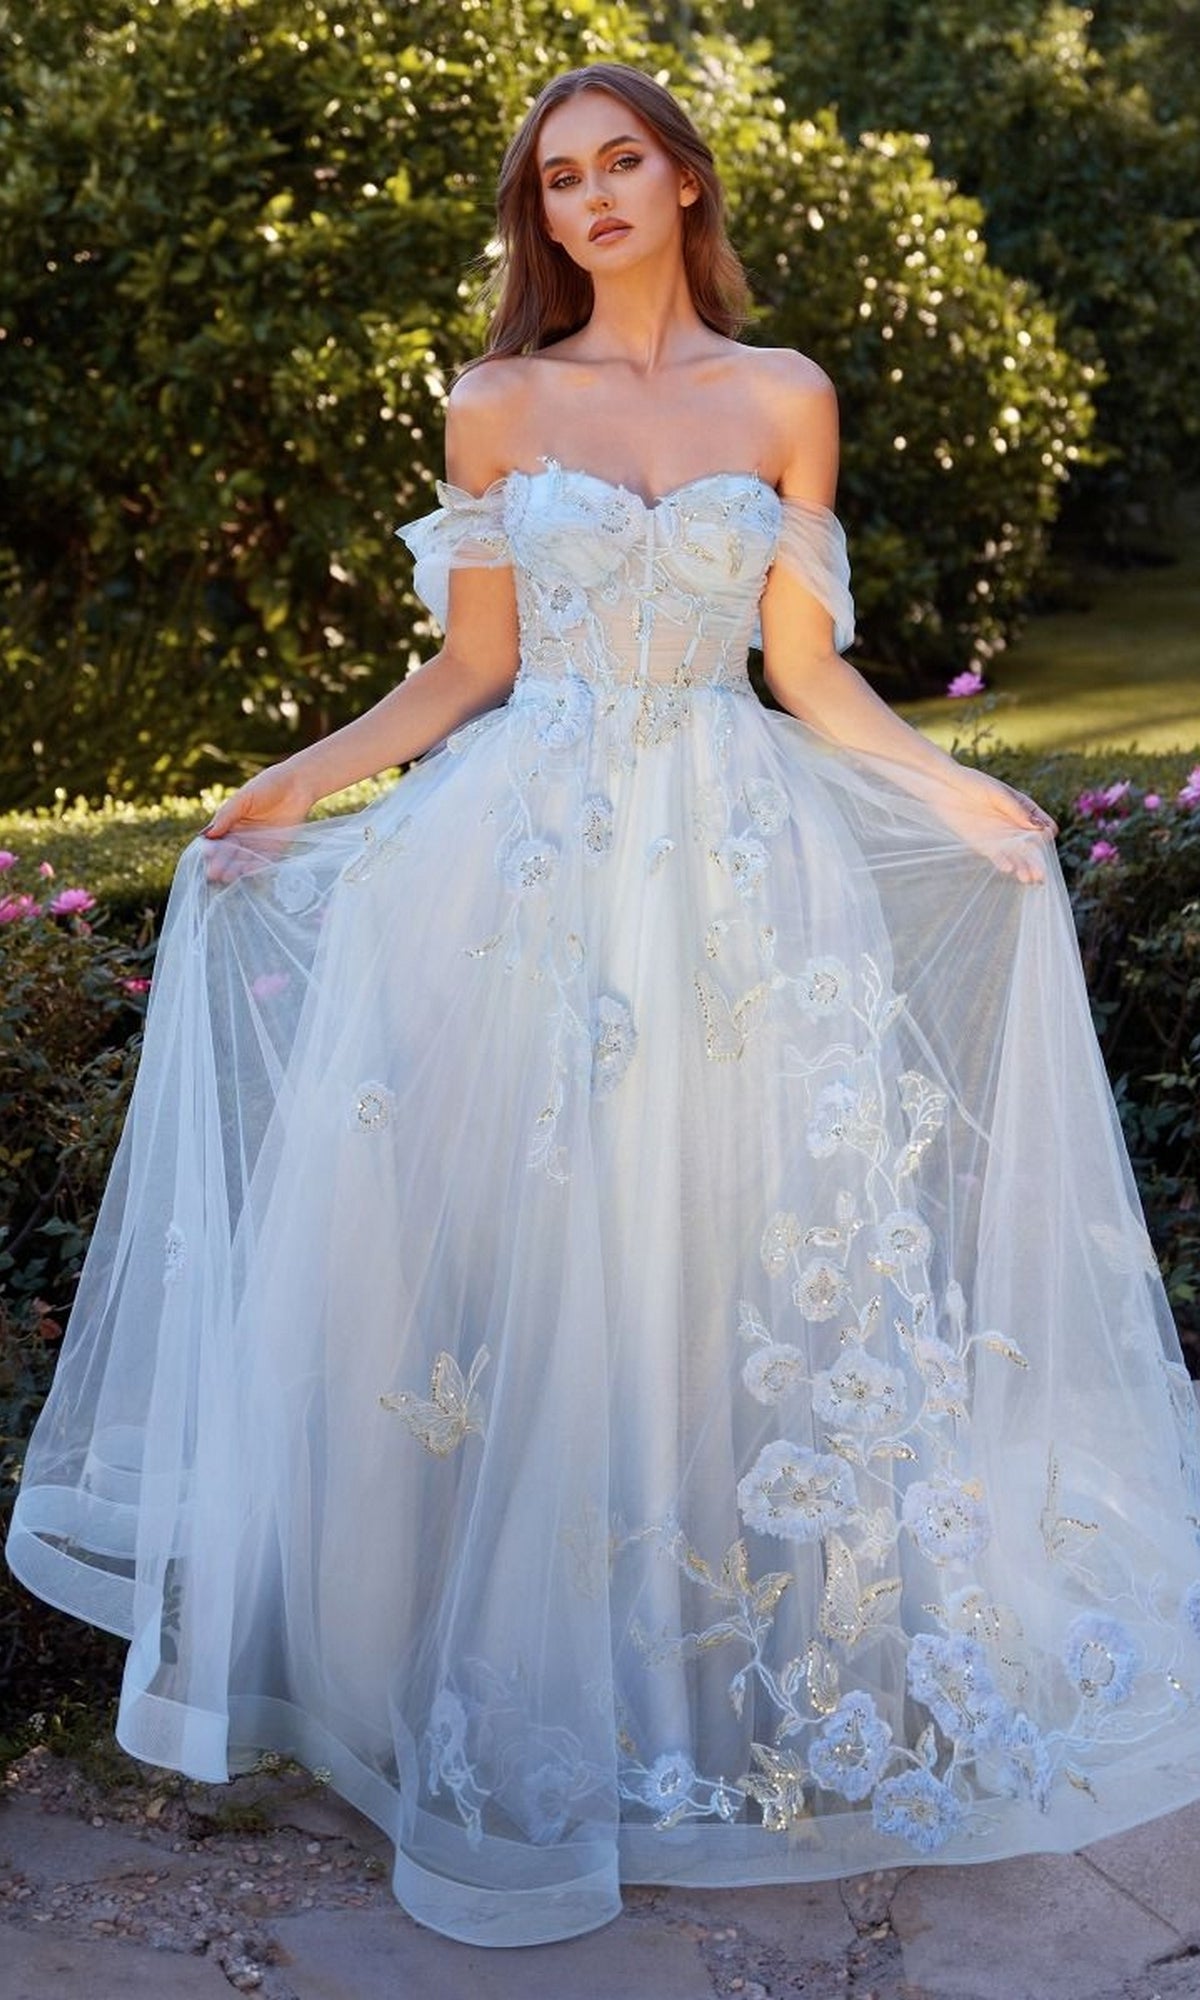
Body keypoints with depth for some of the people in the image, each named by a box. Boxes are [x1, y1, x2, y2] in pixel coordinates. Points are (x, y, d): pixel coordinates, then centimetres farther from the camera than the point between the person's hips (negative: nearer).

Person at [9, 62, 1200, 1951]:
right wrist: (292, 784, 2)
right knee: (510, 1253, 0)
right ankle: (524, 1683, 16)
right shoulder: (496, 406, 7)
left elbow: (808, 669, 8)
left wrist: (956, 789, 0)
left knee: (739, 1252, 4)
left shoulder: (786, 399, 8)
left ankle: (746, 1659, 22)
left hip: (737, 868, 0)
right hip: (523, 859, 0)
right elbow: (472, 671, 8)